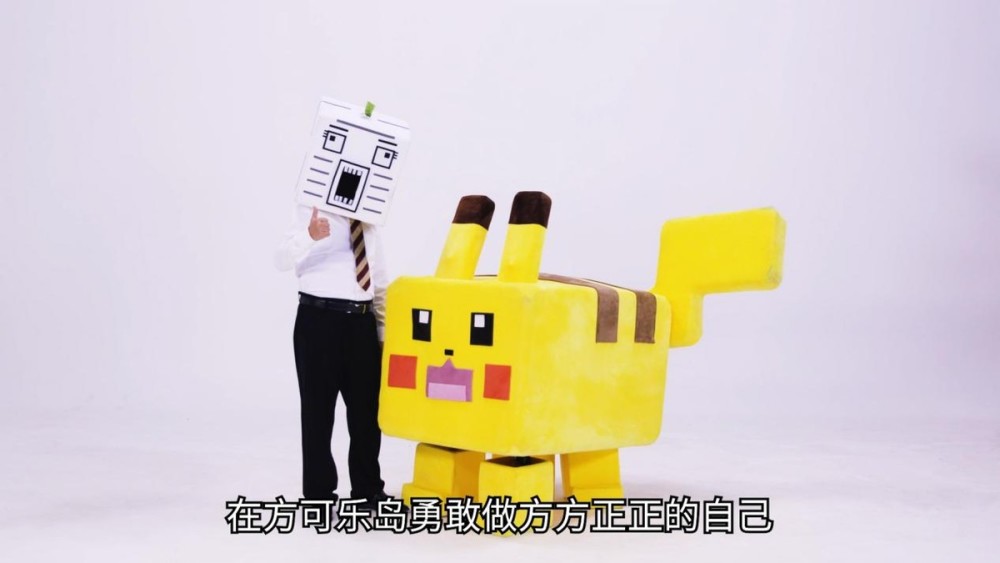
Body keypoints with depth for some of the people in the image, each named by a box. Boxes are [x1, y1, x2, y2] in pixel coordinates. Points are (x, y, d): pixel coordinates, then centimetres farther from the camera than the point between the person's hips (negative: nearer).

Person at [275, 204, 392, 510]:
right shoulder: (312, 208, -5)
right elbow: (283, 260, -20)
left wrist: (384, 327, 16)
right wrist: (310, 236, -40)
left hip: (363, 320, 6)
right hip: (320, 317, -5)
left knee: (367, 408, 13)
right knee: (318, 408, 3)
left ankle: (368, 490, 27)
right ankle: (319, 494, 15)